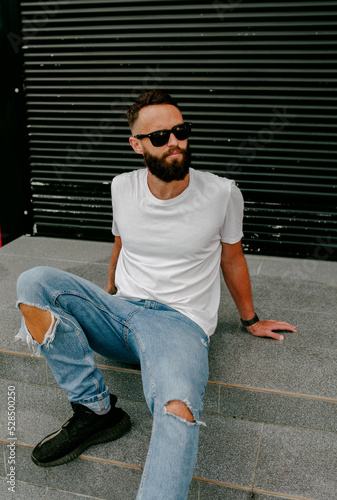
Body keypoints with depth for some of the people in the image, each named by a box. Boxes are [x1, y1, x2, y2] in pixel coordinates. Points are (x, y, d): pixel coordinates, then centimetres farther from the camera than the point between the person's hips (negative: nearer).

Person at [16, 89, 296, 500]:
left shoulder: (223, 194, -5)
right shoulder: (123, 188, 4)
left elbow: (231, 257, 11)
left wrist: (250, 321, 20)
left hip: (179, 322, -4)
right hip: (118, 312, 5)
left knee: (178, 412, -36)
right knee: (33, 283, -18)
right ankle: (95, 409, -16)